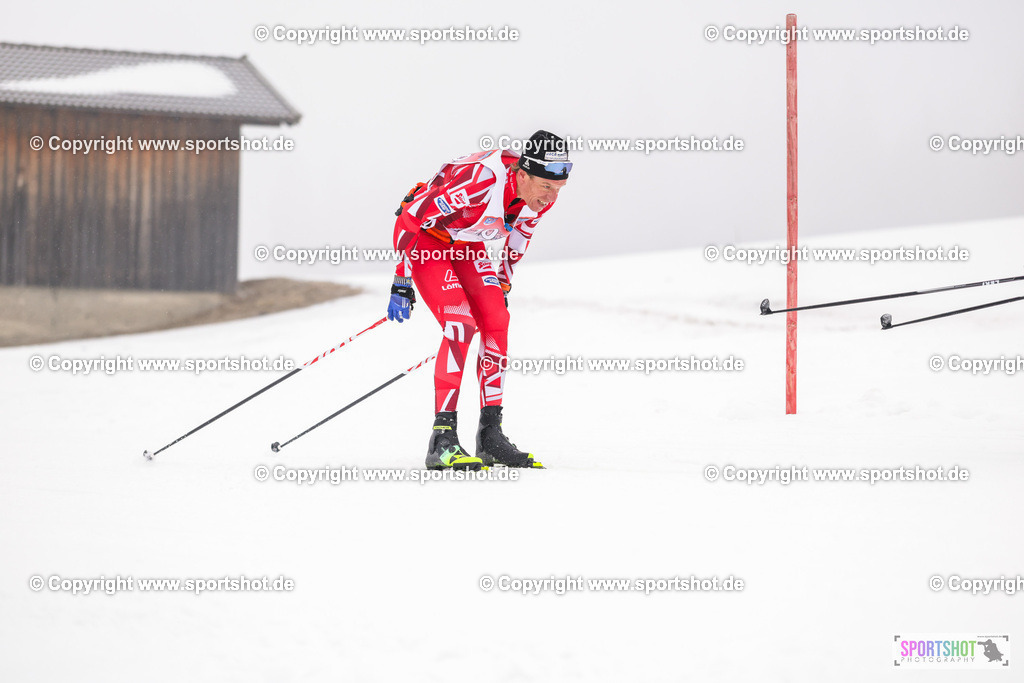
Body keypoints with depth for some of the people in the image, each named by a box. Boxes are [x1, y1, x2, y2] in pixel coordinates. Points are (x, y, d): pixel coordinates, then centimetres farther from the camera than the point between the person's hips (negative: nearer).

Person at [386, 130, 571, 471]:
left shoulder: (541, 193, -17)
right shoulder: (479, 181, -39)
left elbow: (521, 231, 7)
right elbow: (410, 220, -30)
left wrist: (503, 284, 14)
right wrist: (402, 283, -25)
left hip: (466, 243, 7)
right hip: (426, 236, -7)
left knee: (496, 319, -9)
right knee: (461, 323, -22)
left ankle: (491, 436, -4)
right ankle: (442, 439, -24)